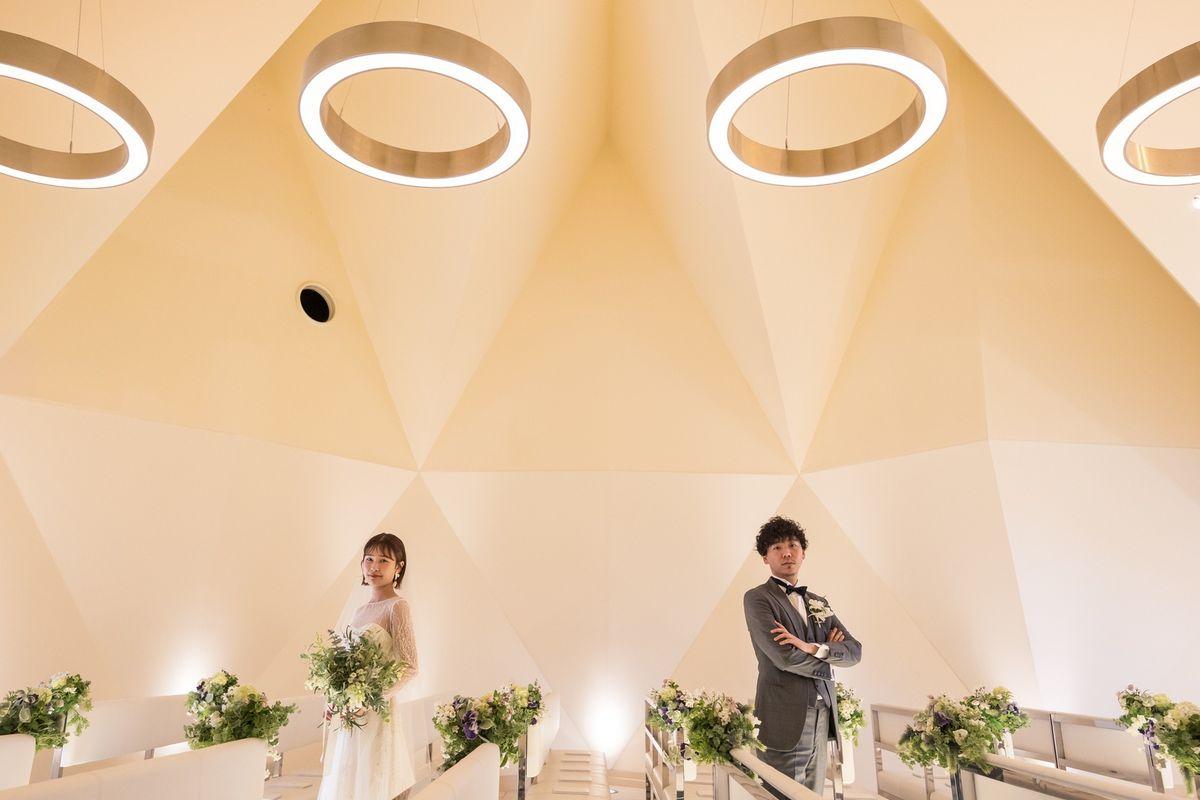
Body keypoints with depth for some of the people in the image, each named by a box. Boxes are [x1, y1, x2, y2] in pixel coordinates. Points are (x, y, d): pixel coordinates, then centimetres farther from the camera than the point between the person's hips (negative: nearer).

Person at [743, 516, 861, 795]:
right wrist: (827, 661, 1)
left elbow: (854, 651, 6)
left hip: (822, 718, 6)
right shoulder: (757, 598, -5)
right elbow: (784, 657, -15)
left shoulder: (819, 603, 17)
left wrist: (814, 648, -12)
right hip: (785, 720, -6)